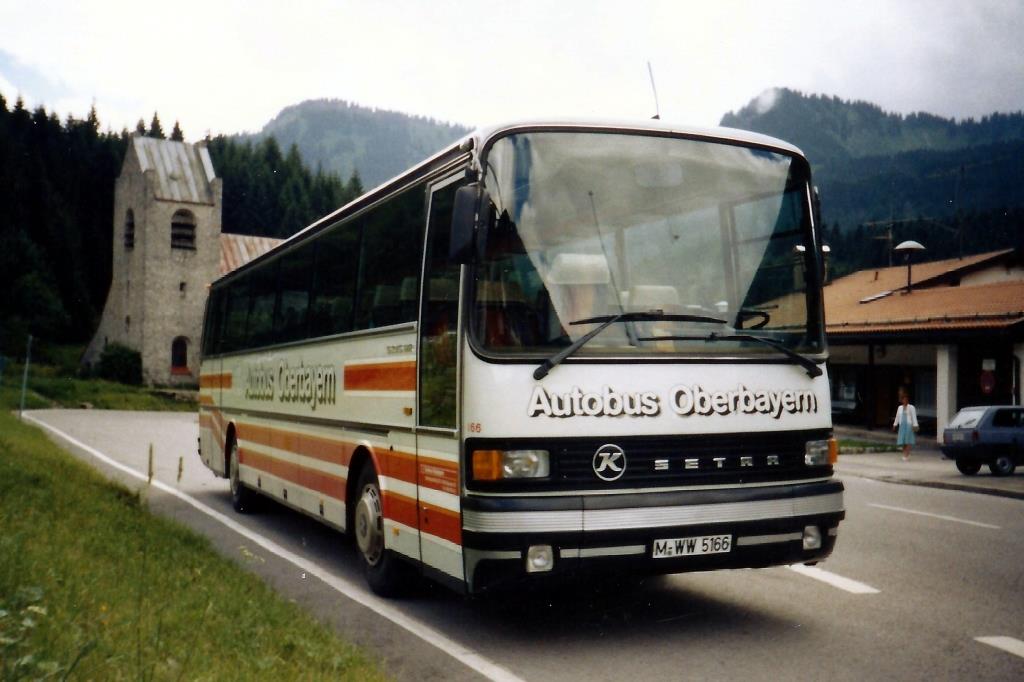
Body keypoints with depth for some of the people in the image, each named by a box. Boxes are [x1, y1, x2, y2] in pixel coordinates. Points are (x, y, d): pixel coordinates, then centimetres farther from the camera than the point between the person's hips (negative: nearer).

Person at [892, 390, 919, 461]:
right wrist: (895, 425, 15)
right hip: (902, 425, 5)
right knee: (903, 441, 2)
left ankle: (906, 455, -5)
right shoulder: (900, 407, 14)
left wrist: (915, 425, -14)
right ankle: (906, 454, 9)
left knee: (908, 441, -5)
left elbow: (914, 417, -7)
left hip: (909, 425, -5)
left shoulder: (911, 407, -2)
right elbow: (897, 416, 18)